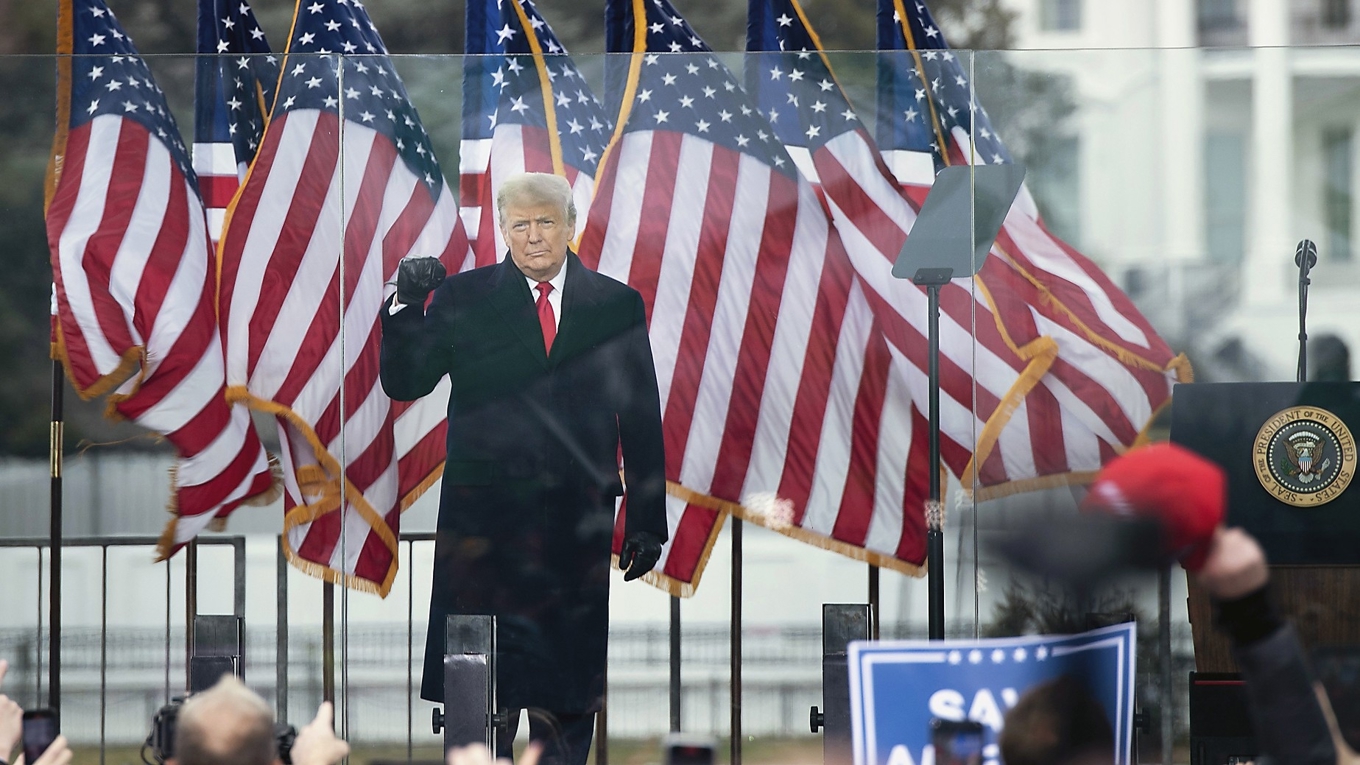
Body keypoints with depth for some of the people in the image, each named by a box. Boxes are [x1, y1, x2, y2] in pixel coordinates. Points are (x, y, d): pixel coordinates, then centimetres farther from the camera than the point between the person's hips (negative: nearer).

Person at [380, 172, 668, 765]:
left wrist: (647, 521, 5)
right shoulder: (462, 299, 7)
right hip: (484, 521, -1)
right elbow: (404, 383, 2)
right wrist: (406, 305, -13)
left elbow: (642, 421, 9)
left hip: (577, 527, 1)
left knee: (570, 691, 2)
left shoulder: (617, 305, 9)